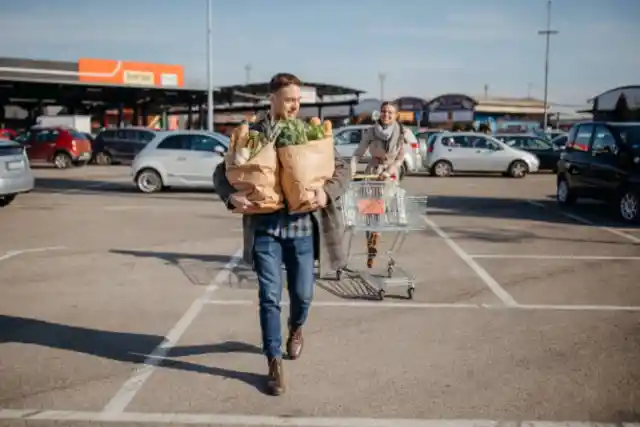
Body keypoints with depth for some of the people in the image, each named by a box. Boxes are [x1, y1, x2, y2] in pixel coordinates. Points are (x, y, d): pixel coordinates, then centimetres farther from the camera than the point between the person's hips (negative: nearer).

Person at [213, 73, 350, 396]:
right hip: (265, 228, -1)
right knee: (269, 296, -1)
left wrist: (328, 191, -15)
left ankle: (296, 329, 45)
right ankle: (274, 364, 10)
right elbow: (222, 172, 6)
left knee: (302, 293, 11)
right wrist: (230, 196, -15)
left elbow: (342, 169, 6)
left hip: (302, 227, 1)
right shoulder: (251, 134, 2)